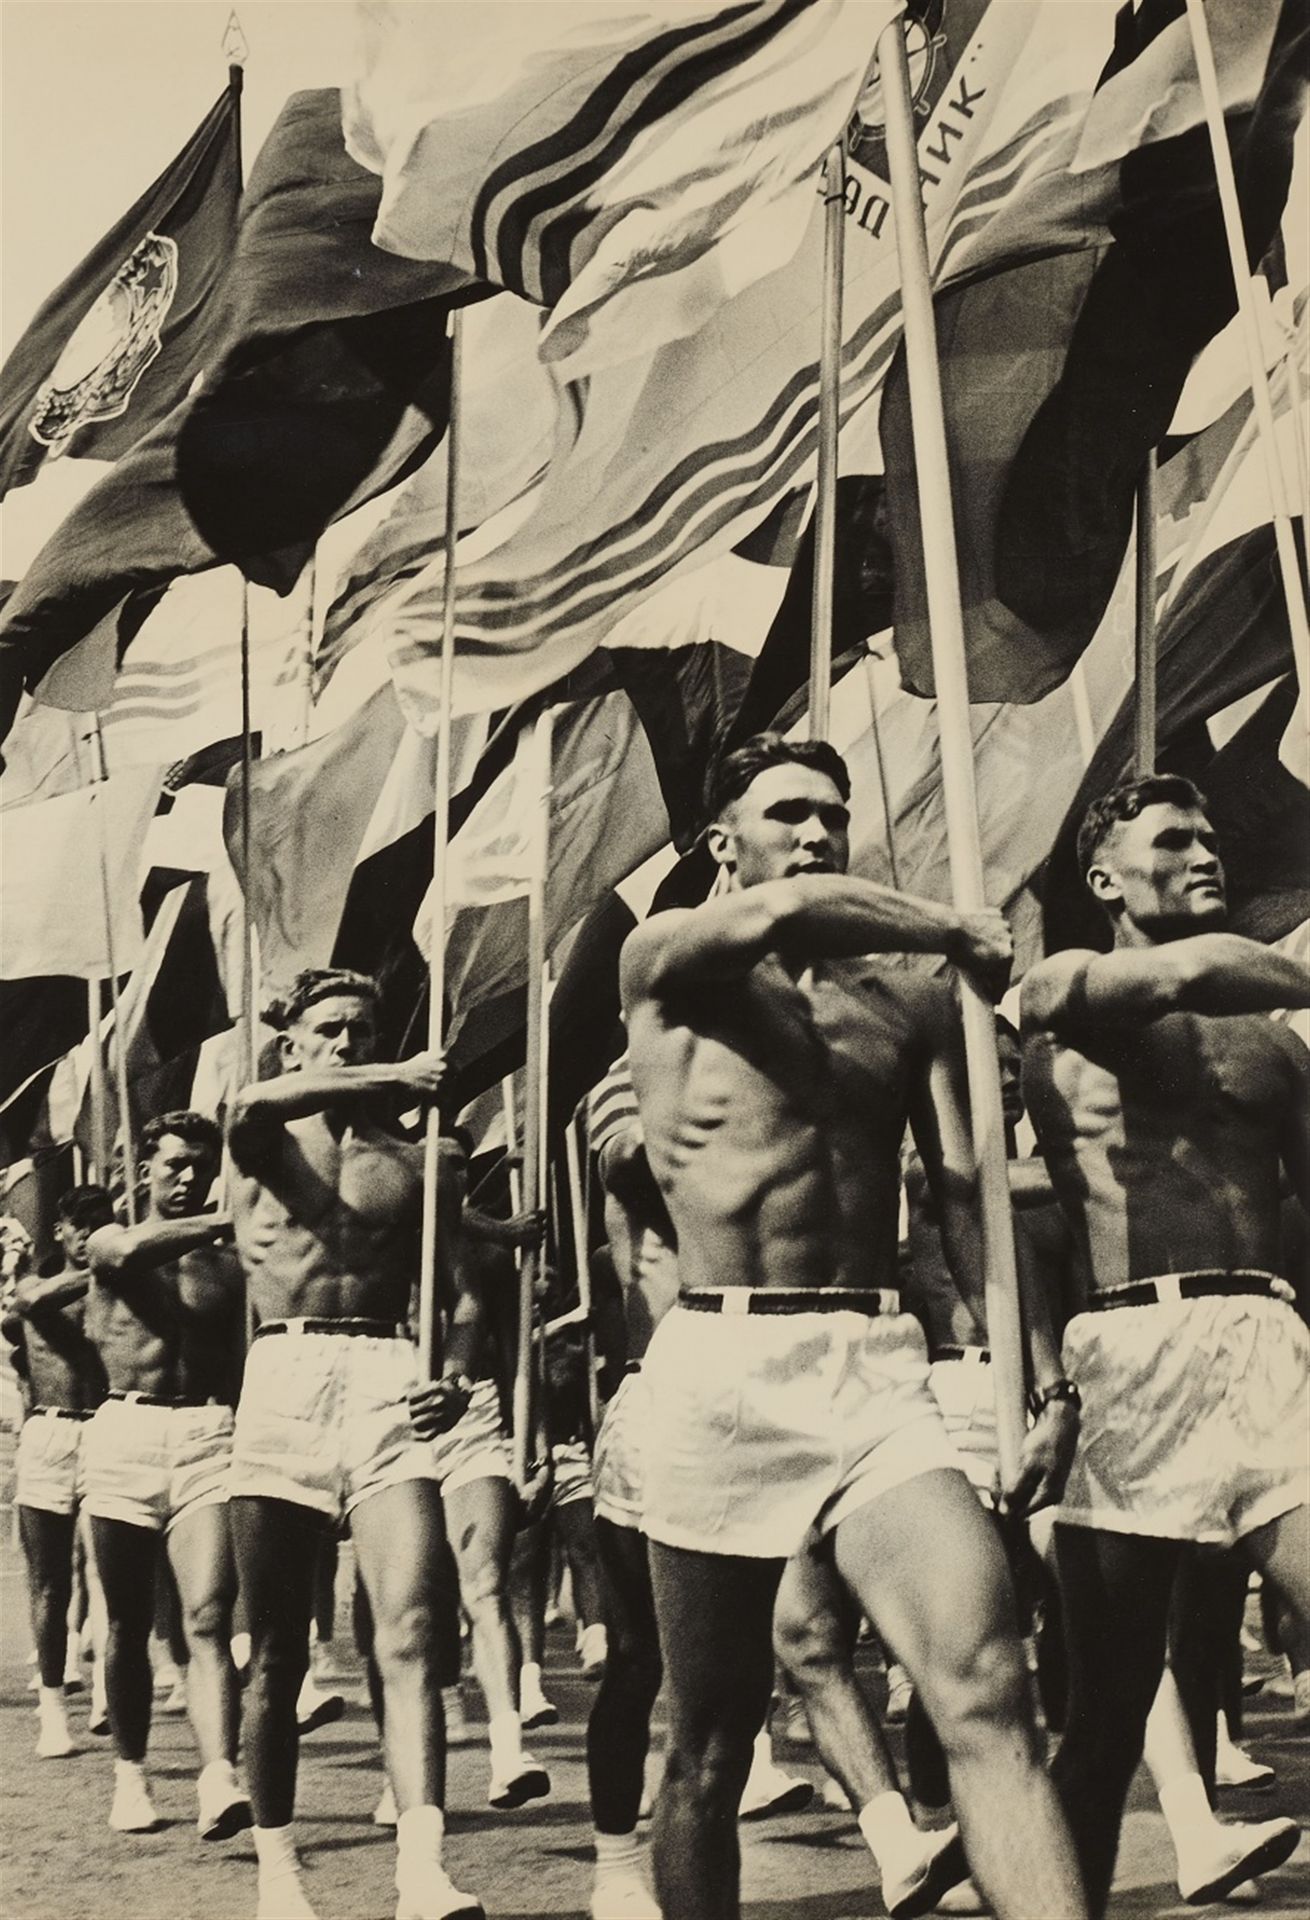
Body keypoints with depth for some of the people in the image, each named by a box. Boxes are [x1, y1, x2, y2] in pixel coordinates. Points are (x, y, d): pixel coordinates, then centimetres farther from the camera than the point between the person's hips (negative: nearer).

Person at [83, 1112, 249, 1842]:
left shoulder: (231, 1263, 13)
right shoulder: (110, 1242, 9)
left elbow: (250, 1358, 10)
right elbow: (133, 1249, -16)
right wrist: (231, 1222, -22)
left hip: (208, 1435, 0)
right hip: (126, 1433, 0)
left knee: (209, 1619, -13)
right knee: (129, 1623, 9)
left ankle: (222, 1779, -24)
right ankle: (131, 1774, 23)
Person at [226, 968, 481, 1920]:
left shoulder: (410, 1159, 17)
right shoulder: (264, 1134, 12)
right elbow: (257, 1103, -14)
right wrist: (390, 1080, -19)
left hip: (386, 1378, 1)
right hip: (284, 1376, 0)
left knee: (411, 1630, -15)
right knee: (277, 1650, 4)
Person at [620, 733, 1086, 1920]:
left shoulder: (912, 1004, 16)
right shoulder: (665, 963, 6)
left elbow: (968, 1196, 13)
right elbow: (791, 911, -15)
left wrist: (1045, 1375, 2)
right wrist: (965, 933, 0)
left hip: (879, 1366, 2)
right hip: (721, 1365, -2)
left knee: (988, 1690, -18)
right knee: (711, 1745, 7)